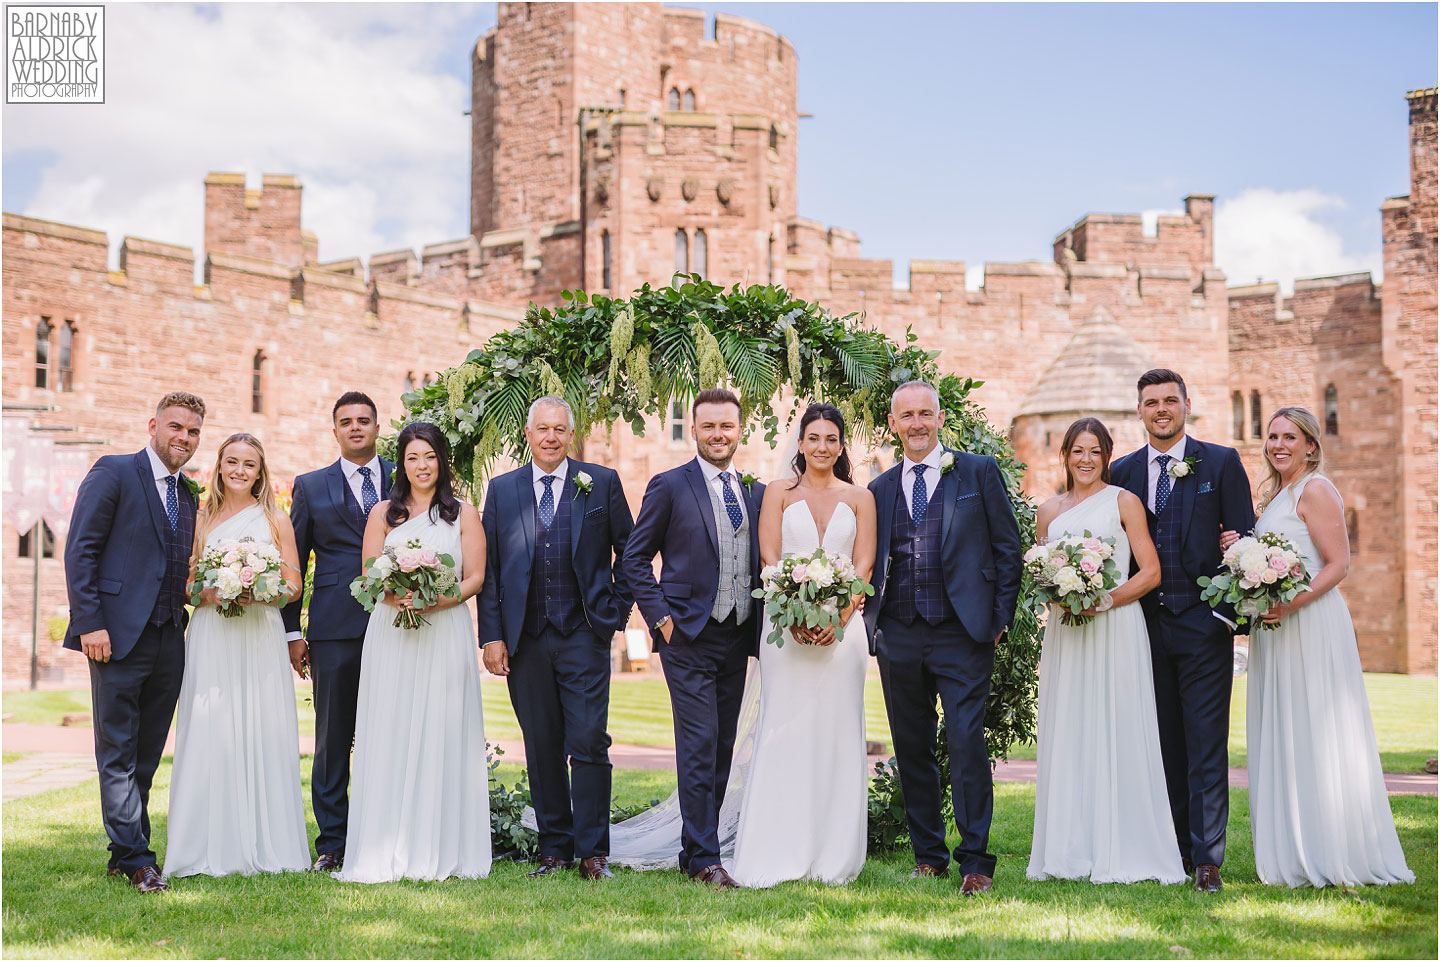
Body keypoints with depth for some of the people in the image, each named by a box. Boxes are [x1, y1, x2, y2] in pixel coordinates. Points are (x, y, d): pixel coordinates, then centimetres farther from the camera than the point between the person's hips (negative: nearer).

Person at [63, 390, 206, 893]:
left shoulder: (187, 494, 17)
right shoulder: (113, 473, -3)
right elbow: (79, 552, -8)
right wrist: (90, 623, -15)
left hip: (169, 639, 6)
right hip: (118, 637, -6)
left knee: (146, 756, 10)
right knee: (117, 753, -1)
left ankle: (126, 855, 19)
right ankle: (136, 859, 1)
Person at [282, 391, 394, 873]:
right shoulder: (310, 486, 11)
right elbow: (294, 563, 11)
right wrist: (292, 631, 6)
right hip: (335, 630, 0)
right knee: (332, 738, 2)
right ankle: (332, 844, 10)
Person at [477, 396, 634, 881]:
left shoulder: (602, 482, 4)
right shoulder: (501, 489, 9)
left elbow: (630, 550, 10)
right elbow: (488, 568, 7)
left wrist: (617, 609, 2)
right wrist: (491, 635, 1)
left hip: (585, 635, -2)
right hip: (526, 639, 2)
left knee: (589, 744, -5)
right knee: (542, 747, 7)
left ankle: (592, 852, 5)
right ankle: (554, 848, 17)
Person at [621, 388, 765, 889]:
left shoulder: (756, 492, 12)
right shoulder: (669, 486, -2)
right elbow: (635, 557, 0)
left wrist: (759, 627, 7)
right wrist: (660, 617, -8)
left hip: (737, 639, 5)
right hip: (689, 637, -5)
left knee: (722, 751, 9)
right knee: (699, 748, -9)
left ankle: (695, 851, 20)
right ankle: (705, 860, -3)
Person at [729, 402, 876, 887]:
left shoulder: (859, 498, 12)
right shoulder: (779, 493, 10)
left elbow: (864, 562, 4)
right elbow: (769, 557, 1)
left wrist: (839, 615, -12)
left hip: (842, 624, 1)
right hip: (787, 624, -1)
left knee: (837, 733, 0)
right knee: (783, 731, -4)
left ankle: (833, 858, 6)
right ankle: (777, 856, 0)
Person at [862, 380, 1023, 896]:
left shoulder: (979, 472, 4)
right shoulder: (879, 489, 13)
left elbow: (1008, 548, 3)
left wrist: (999, 618, -1)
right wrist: (871, 620, 6)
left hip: (963, 635, -4)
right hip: (898, 637, 4)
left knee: (967, 745, -8)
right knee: (912, 750, 9)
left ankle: (976, 861, 1)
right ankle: (928, 854, 21)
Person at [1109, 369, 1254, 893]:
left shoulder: (1221, 462, 3)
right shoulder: (1122, 471, 10)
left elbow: (1244, 539, 0)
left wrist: (1228, 611, -8)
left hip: (1203, 623, -3)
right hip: (1147, 626, 3)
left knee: (1207, 748, -3)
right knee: (1164, 747, 9)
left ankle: (1207, 859, 1)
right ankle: (1177, 850, 18)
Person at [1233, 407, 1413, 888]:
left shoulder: (1315, 490, -8)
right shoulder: (1273, 494, 17)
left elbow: (1339, 565, -13)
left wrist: (1292, 604, -24)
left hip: (1310, 625, -9)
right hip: (1275, 630, 9)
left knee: (1316, 736, -5)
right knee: (1281, 738, 9)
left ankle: (1332, 856, 3)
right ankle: (1294, 855, 15)